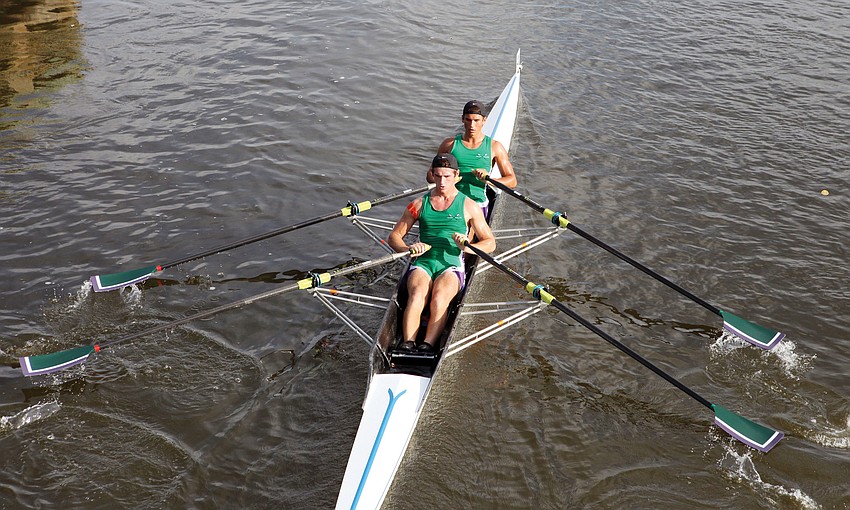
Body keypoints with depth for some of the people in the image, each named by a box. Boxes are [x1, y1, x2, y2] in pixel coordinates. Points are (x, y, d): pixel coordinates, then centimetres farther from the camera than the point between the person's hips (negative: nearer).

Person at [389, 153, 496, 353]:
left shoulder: (468, 206, 11)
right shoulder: (419, 204, 16)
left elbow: (490, 242, 11)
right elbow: (394, 236, 17)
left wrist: (468, 247, -10)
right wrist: (408, 249, -6)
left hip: (451, 265, -1)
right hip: (422, 263, 1)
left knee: (439, 299, -34)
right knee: (416, 296, -33)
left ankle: (427, 347, -45)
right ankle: (407, 345, -43)